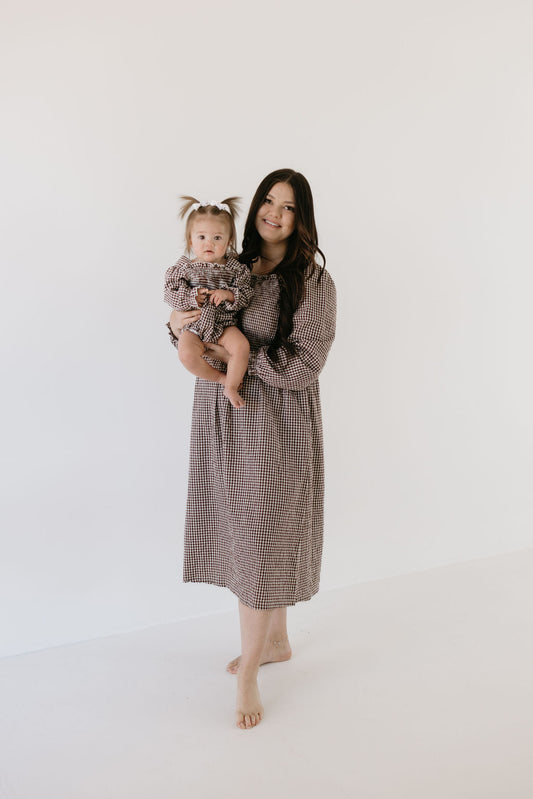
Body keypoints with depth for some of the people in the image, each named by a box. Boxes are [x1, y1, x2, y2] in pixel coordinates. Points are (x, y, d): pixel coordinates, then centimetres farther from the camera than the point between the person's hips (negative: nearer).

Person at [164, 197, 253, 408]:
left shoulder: (235, 268, 1)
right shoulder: (184, 268, 0)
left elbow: (245, 294, -3)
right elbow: (171, 294, -5)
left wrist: (227, 295, -23)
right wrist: (193, 297, -22)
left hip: (224, 324, 0)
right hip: (194, 326, 0)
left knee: (241, 346, -27)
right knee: (186, 354, -28)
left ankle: (232, 386, -5)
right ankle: (222, 378, -5)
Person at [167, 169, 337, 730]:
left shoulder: (313, 281, -7)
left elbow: (303, 363, -14)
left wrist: (237, 357, -18)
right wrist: (177, 325, -6)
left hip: (274, 423, -6)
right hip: (220, 417, 6)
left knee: (262, 539, -1)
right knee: (245, 533, 14)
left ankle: (248, 676, 13)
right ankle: (275, 642, 34)